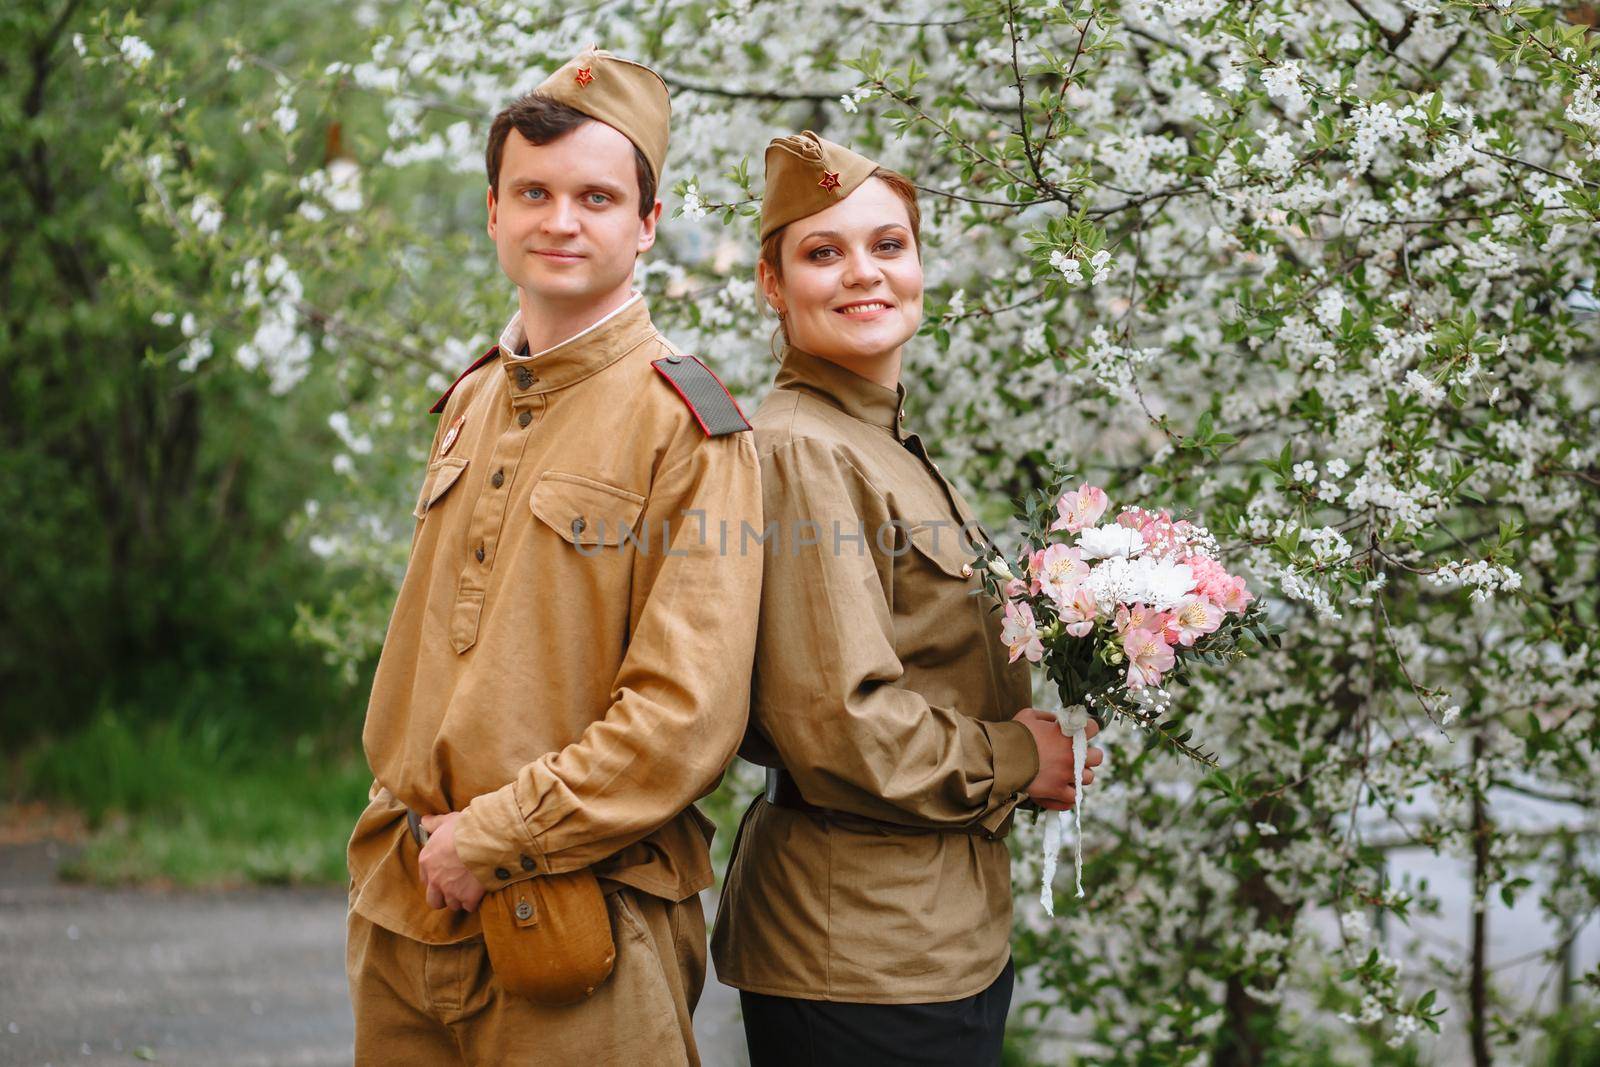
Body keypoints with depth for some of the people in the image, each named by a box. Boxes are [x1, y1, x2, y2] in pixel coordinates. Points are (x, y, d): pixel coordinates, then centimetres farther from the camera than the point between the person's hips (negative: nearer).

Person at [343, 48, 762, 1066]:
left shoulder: (686, 425, -10)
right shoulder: (472, 403, 12)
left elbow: (687, 716, -17)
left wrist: (491, 838, -15)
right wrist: (404, 818, 9)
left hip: (578, 926, -6)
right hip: (404, 914, 6)